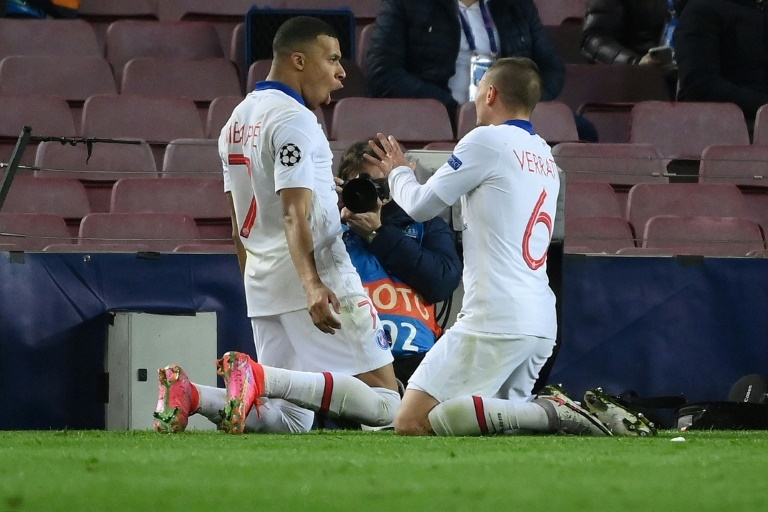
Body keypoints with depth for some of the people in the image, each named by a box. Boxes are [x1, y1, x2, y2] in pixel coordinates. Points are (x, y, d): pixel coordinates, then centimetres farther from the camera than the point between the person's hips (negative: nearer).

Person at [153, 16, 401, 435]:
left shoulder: (236, 122, 19)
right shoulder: (293, 119, -9)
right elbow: (294, 215, -21)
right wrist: (313, 285, -31)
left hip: (260, 285, 9)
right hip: (320, 275, -9)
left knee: (290, 421, 11)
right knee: (384, 404, -11)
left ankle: (191, 395, -12)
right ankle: (260, 377, -27)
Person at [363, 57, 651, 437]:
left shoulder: (487, 141, -5)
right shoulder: (546, 158, 19)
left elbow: (421, 206, 2)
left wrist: (397, 172, 24)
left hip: (495, 321, -9)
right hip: (543, 323, 9)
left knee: (412, 423, -12)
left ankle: (550, 413, -20)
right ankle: (594, 414, -3)